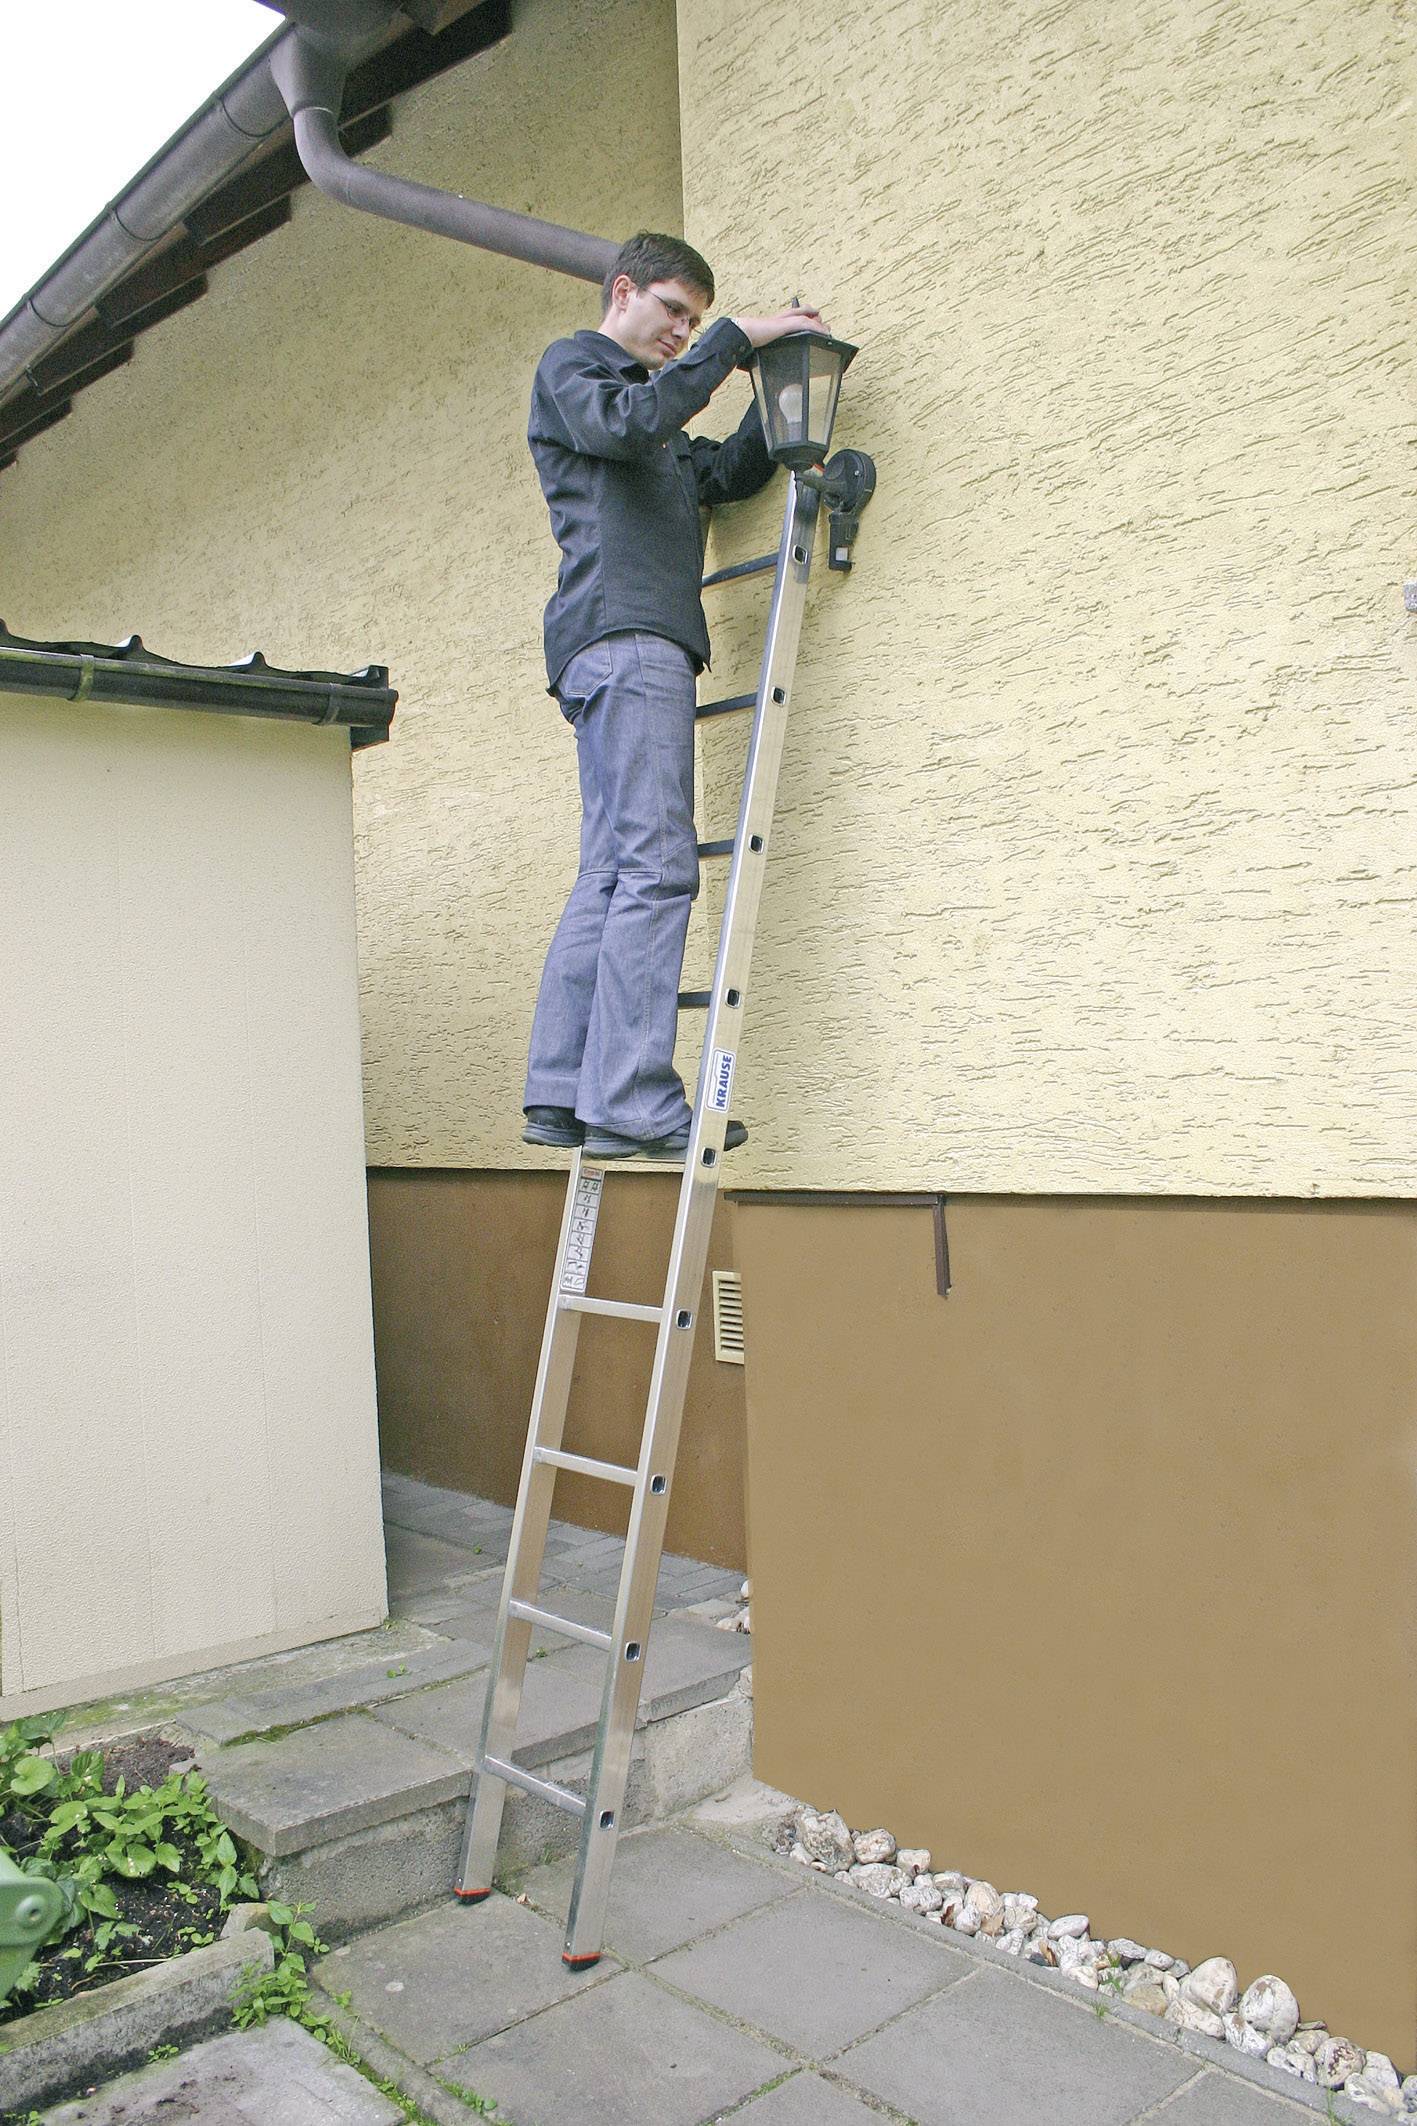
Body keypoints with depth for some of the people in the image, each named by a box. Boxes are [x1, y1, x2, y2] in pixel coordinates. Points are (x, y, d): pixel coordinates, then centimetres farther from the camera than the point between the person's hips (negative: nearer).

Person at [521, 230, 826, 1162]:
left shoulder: (665, 435, 35)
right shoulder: (570, 366, 10)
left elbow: (732, 473, 29)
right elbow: (628, 420, -10)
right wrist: (736, 341, -5)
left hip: (641, 648, 9)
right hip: (620, 635, -9)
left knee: (613, 875, 0)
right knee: (655, 867, -17)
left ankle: (561, 1094, -2)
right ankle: (631, 1103, -20)